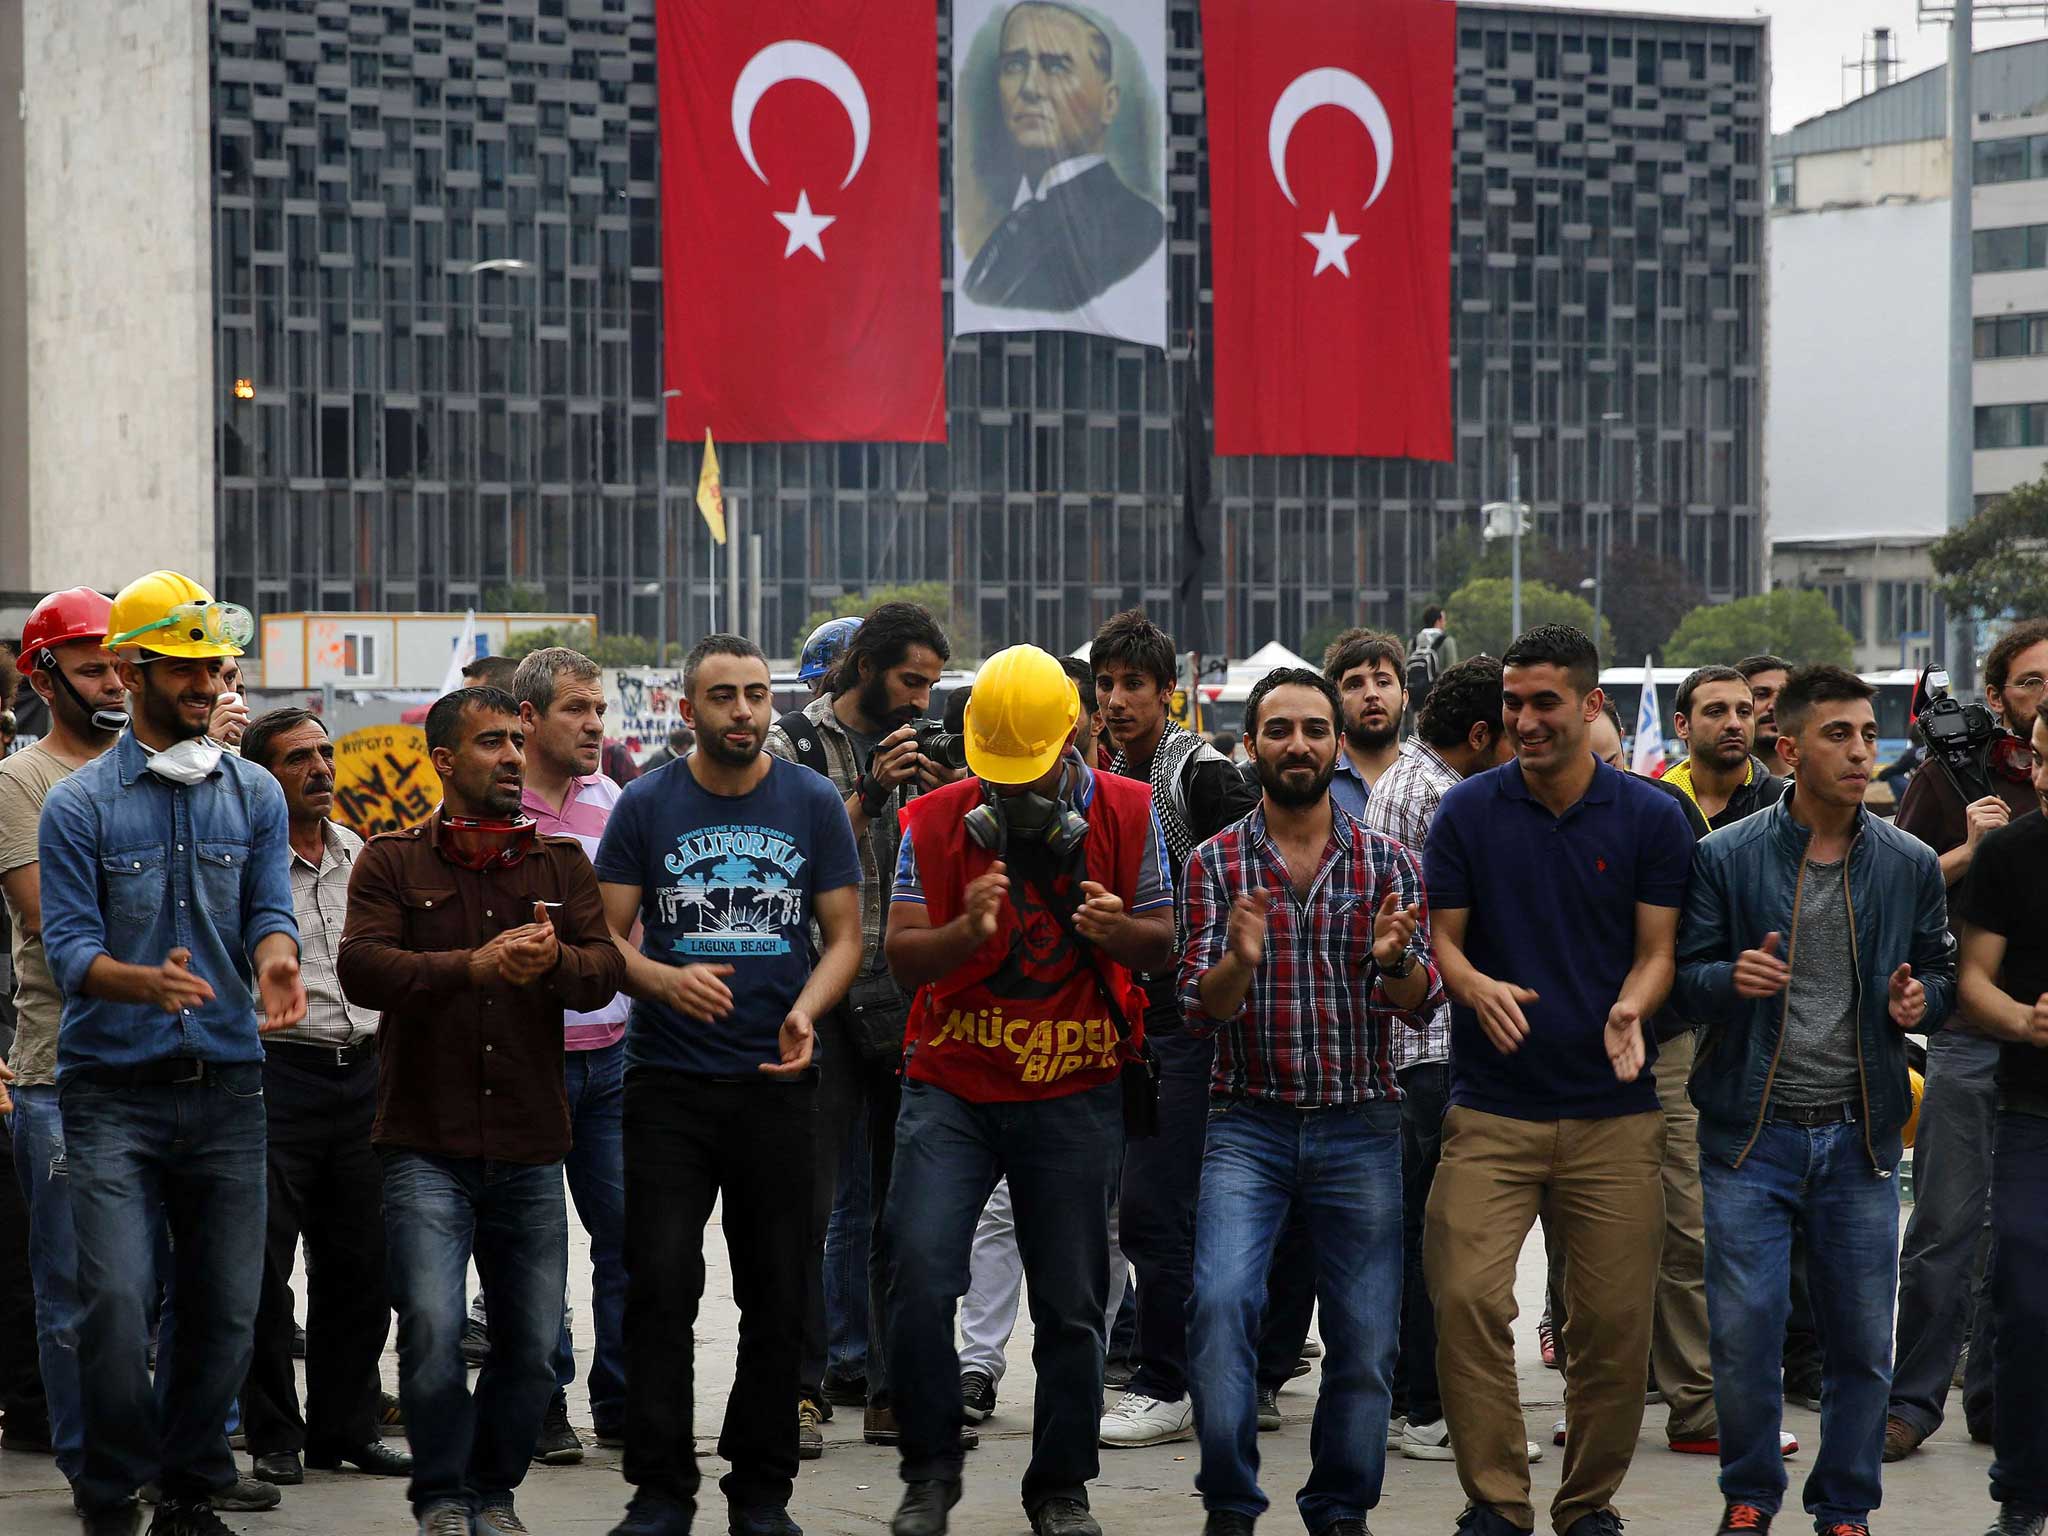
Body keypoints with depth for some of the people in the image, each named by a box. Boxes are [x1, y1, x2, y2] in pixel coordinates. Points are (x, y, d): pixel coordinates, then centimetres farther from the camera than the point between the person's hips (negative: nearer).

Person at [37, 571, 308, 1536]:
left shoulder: (254, 795, 11)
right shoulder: (79, 805, 0)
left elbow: (270, 908, 2)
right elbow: (68, 946, -6)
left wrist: (274, 957, -23)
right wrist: (146, 982, -27)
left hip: (227, 1085, 3)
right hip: (113, 1090, -3)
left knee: (224, 1308, 5)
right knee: (117, 1301, -14)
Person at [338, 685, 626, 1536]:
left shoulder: (560, 861, 13)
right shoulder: (391, 860, 4)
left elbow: (606, 971, 1)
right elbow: (361, 968, -11)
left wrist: (553, 959, -22)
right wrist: (476, 964, -24)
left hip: (530, 1146, 3)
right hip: (428, 1146, -3)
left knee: (532, 1343, 5)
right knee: (432, 1329, -15)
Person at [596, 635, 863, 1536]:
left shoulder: (814, 804, 4)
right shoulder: (647, 807, 2)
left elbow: (844, 937, 5)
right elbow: (605, 936, 1)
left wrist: (806, 1011, -14)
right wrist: (665, 981, -19)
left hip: (777, 1081, 1)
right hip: (668, 1082, -1)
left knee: (778, 1294, 5)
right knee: (661, 1290, -6)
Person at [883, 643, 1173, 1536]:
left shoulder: (1127, 815, 1)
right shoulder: (935, 822, -1)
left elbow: (1162, 945, 4)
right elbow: (901, 958, -5)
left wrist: (1118, 930, -19)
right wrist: (964, 931, -26)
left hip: (1074, 1094, 0)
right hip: (950, 1084, 0)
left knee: (1072, 1303, 3)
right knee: (920, 1273, -14)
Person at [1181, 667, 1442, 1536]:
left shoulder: (1389, 865, 6)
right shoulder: (1216, 864, 3)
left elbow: (1420, 1007, -1)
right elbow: (1201, 1011, -3)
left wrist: (1394, 960, -24)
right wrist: (1238, 959, -25)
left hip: (1359, 1128, 1)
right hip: (1248, 1125, -1)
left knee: (1366, 1335, 1)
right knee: (1221, 1300, -20)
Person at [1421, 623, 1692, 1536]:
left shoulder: (1649, 819, 3)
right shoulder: (1467, 811, 3)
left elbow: (1657, 949, 2)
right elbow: (1443, 938, 4)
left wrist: (1629, 1008, -19)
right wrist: (1476, 987, -18)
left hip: (1613, 1109, 0)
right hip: (1491, 1108, 0)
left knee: (1613, 1319, 1)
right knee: (1467, 1295, -14)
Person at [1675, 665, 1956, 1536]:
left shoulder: (1909, 866, 6)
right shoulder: (1725, 858, -1)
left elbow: (1941, 974, 14)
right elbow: (1682, 977, 2)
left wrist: (1919, 1001, -9)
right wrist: (1732, 979, -20)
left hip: (1859, 1136, 2)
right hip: (1751, 1134, -2)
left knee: (1861, 1341, 4)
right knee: (1743, 1333, -3)